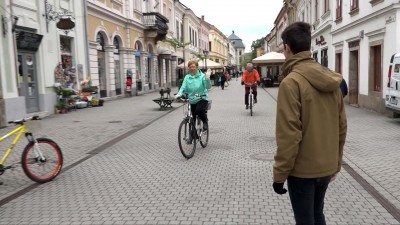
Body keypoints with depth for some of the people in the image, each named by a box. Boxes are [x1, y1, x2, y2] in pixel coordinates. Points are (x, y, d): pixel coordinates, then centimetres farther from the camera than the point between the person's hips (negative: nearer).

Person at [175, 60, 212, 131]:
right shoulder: (187, 77, 4)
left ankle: (205, 121, -4)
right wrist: (179, 94, -22)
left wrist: (207, 78, -31)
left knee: (199, 110, -34)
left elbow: (208, 86, -14)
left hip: (202, 99, -4)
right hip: (192, 101, 4)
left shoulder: (202, 76, -5)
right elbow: (183, 87, -2)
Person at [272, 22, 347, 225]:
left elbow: (289, 134, -22)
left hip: (302, 170, -7)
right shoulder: (332, 80, 3)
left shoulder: (291, 82, -19)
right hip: (326, 167, 7)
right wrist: (336, 163, 17)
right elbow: (342, 126, 7)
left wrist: (279, 174, -13)